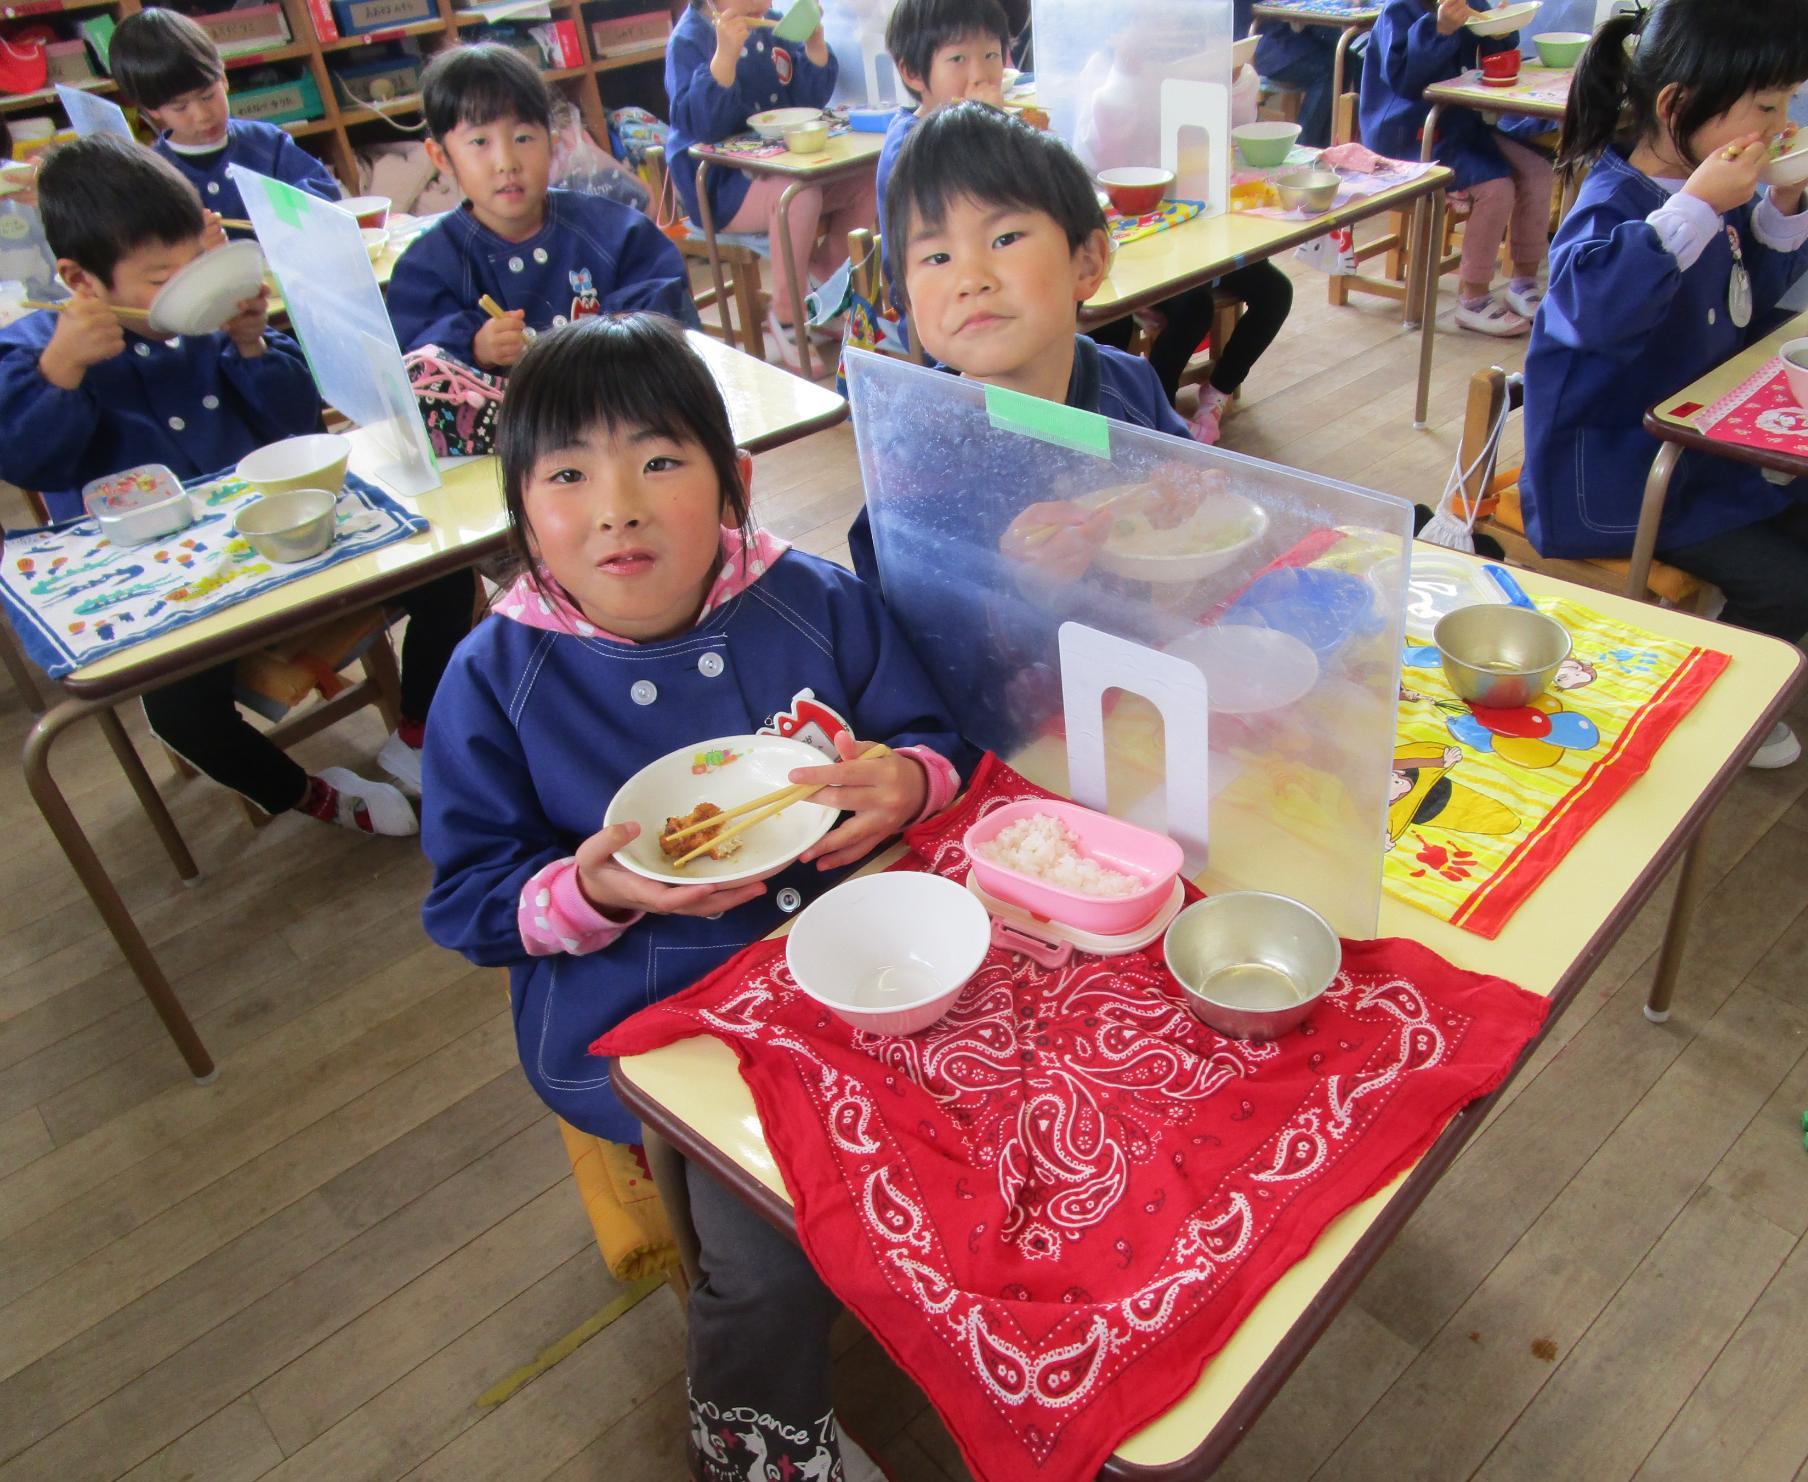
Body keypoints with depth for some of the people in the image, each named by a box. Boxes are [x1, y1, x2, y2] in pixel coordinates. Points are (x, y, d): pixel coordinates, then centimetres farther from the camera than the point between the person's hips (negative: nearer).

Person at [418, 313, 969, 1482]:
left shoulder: (819, 602, -2)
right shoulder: (497, 680, -6)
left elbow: (936, 741, 6)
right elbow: (470, 897, -1)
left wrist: (906, 781, -19)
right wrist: (594, 891, -23)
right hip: (645, 1007, -2)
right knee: (773, 1249, -16)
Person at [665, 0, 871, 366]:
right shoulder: (688, 40, -11)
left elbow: (809, 99, 8)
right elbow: (701, 125, -25)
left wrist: (815, 42, -8)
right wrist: (725, 54, -35)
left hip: (779, 166, 7)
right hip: (717, 185, -7)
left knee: (865, 181, -5)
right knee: (801, 195, -33)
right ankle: (787, 316, -16)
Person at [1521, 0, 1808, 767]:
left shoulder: (1713, 191, 6)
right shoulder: (1615, 202, -21)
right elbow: (1593, 304, -43)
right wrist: (1697, 208, -39)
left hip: (1699, 441, 10)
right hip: (1616, 478, -10)